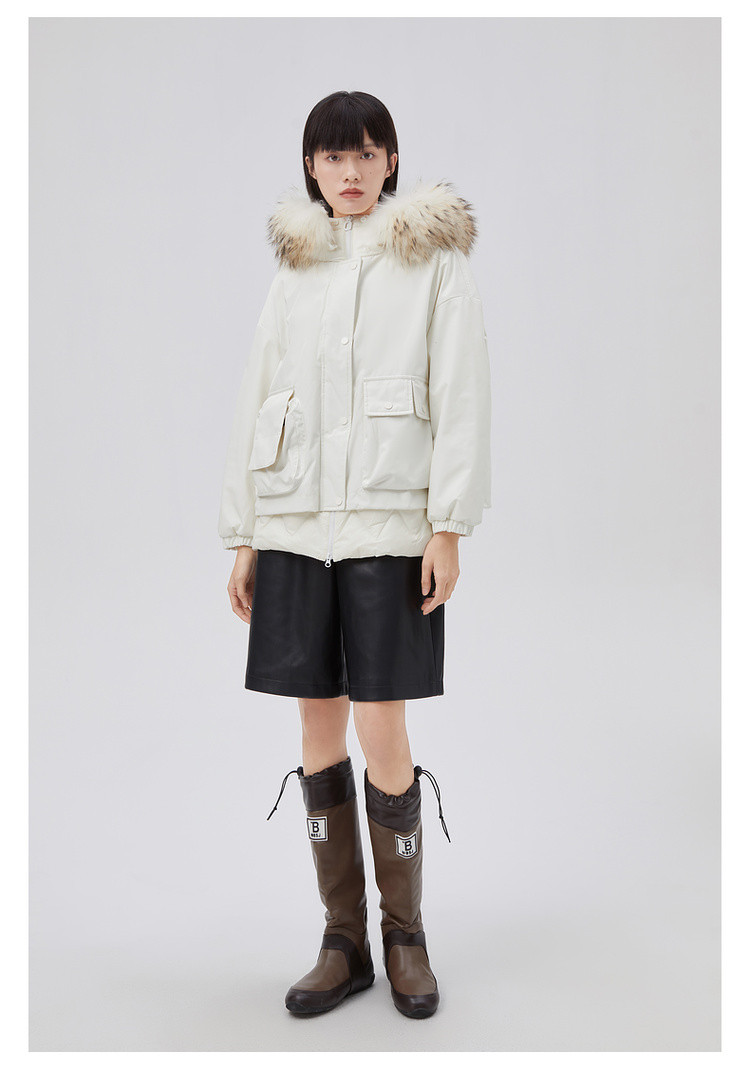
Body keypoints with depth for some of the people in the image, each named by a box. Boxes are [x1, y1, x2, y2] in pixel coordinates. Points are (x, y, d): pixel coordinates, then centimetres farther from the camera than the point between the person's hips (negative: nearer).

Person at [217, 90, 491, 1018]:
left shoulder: (436, 261, 5)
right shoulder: (292, 271, 15)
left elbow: (462, 398, -3)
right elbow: (254, 403, 13)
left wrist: (449, 527, -12)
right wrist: (241, 537, 8)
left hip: (390, 524, -4)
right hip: (296, 524, 4)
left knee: (382, 734, -5)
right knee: (319, 727, 6)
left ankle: (405, 934, 18)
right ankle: (344, 943, 21)